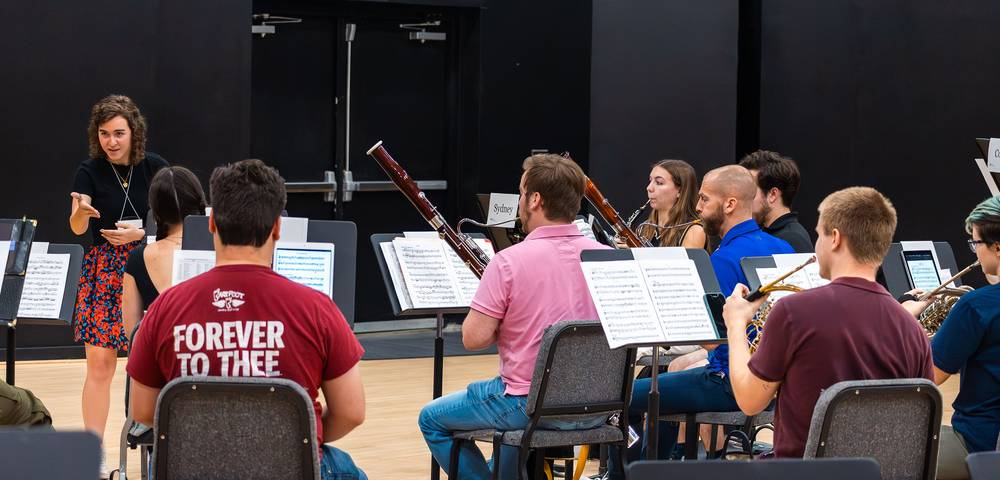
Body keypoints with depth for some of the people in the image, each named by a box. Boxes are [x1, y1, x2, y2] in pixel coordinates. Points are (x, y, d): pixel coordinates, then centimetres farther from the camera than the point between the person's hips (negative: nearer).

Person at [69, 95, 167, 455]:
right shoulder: (90, 172, -3)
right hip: (104, 273, -1)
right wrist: (82, 210, -36)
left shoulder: (155, 167, -1)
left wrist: (140, 233, -16)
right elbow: (77, 228, -14)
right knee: (100, 362, -5)